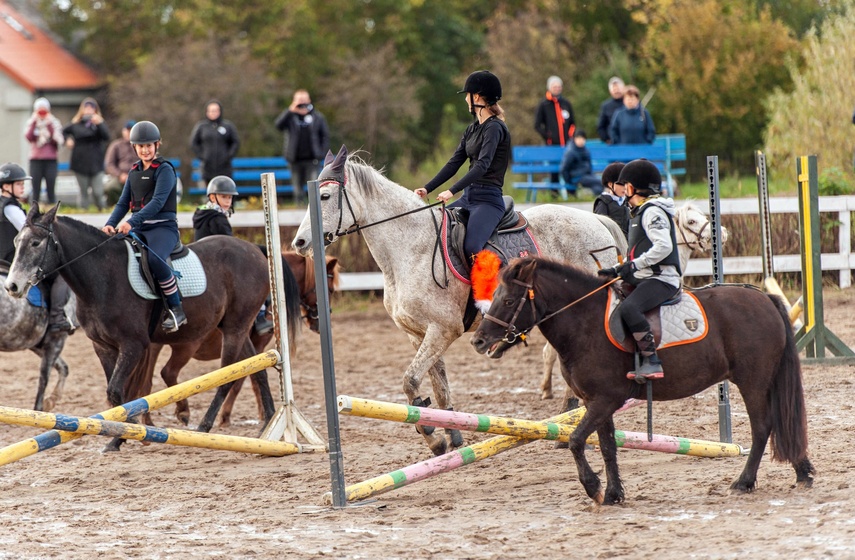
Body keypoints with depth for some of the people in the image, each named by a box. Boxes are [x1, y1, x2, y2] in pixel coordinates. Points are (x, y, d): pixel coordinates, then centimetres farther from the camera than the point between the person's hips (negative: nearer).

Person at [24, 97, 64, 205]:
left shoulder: (54, 123, 7)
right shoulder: (31, 122, 10)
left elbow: (58, 140, -6)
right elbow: (28, 137, -7)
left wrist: (50, 125, -10)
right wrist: (34, 122, -9)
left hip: (50, 160, 0)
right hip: (35, 160, 0)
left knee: (51, 189, -3)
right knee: (35, 189, -3)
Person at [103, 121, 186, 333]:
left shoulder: (164, 170, -6)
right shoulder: (134, 171, 16)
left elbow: (158, 202, -19)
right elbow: (123, 203, 13)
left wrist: (132, 222, -30)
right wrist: (111, 224, -7)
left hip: (163, 227, -7)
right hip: (139, 228, 7)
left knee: (154, 258, -36)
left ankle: (176, 309, -26)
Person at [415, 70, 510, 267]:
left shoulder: (494, 128, -12)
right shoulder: (472, 129, 16)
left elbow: (483, 165, -24)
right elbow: (454, 163, 15)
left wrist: (452, 191, -32)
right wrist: (427, 189, 3)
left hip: (488, 199, -10)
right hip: (469, 197, 10)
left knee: (471, 247, -31)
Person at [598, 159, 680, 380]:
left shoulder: (652, 212, -10)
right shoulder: (640, 213, 23)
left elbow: (663, 246, -23)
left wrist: (634, 265, -23)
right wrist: (618, 270, 14)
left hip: (661, 279, -11)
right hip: (644, 279, 11)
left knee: (628, 308, -32)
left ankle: (652, 362, -32)